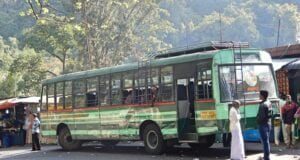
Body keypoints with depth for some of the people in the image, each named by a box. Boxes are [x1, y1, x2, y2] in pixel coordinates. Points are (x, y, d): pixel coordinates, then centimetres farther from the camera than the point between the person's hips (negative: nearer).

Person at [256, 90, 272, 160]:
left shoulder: (263, 105, -20)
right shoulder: (268, 103, 9)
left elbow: (262, 116, -23)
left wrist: (257, 119, -5)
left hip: (263, 124, -10)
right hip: (268, 123, 10)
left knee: (265, 141, -5)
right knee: (267, 141, 17)